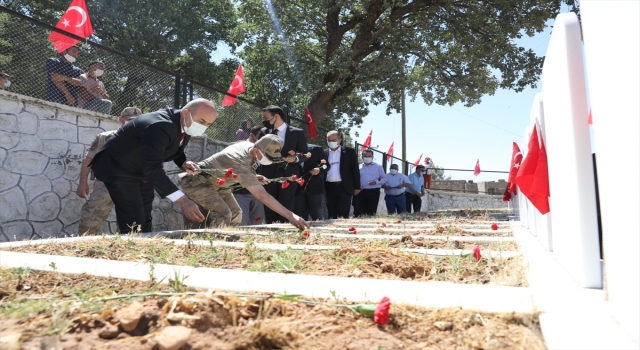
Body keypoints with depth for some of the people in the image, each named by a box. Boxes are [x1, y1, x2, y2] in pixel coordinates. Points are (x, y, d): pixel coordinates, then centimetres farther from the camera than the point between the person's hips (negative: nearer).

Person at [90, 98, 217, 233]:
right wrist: (182, 201, -49)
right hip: (118, 169, -9)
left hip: (144, 171, 9)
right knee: (133, 223, -16)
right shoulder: (160, 126, -35)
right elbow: (152, 168, -43)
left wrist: (184, 163, -12)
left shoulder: (187, 125, -6)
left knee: (144, 222, 11)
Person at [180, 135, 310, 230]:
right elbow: (262, 196, -45)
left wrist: (254, 177, -7)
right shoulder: (242, 163, -38)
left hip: (214, 182, 10)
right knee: (223, 214, -27)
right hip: (196, 181, -10)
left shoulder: (248, 145, -10)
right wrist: (290, 215, -51)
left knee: (235, 214, 7)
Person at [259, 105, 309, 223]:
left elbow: (305, 155, 3)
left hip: (288, 175, -3)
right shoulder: (264, 132, 12)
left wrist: (295, 158, -14)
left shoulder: (297, 132, 3)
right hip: (269, 175, 3)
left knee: (286, 210, -5)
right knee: (270, 210, 3)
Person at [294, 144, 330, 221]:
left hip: (315, 188, -1)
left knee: (317, 218, 0)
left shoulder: (317, 149, 4)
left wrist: (320, 170, -15)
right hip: (298, 189, 2)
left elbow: (326, 165, 5)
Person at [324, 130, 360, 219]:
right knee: (331, 215, 6)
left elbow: (355, 170, 3)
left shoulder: (349, 151, 3)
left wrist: (357, 187, 0)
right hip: (329, 187, 3)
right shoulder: (324, 153, 9)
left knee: (343, 215, -5)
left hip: (344, 187, -3)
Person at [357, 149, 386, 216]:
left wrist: (376, 182, -11)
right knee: (361, 211, -2)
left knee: (372, 212, -3)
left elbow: (384, 178, 7)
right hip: (362, 191, 2)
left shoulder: (378, 167, 8)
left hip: (374, 191, -1)